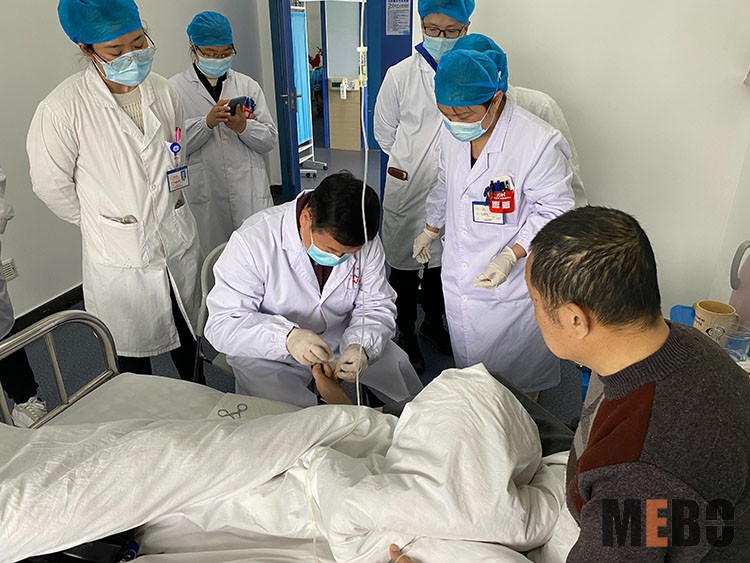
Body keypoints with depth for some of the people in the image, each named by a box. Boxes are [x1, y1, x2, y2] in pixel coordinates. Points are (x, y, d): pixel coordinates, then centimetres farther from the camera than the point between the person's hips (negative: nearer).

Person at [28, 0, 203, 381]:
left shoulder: (163, 91, -1)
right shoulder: (63, 108, -17)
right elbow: (50, 185, -7)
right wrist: (102, 222, 3)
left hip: (180, 241, 4)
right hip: (120, 257, -4)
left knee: (189, 341, 20)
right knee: (132, 353, 13)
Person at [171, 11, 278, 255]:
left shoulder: (248, 85, 11)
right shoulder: (175, 88, 3)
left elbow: (270, 139, 8)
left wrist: (243, 127, -10)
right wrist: (207, 122, -17)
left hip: (251, 196, 2)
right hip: (204, 199, -2)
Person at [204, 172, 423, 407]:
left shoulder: (366, 243, -13)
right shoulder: (252, 241, -25)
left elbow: (377, 307, -5)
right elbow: (221, 325, -25)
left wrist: (361, 345, -28)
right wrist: (287, 337, -42)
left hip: (341, 339, 5)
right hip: (268, 354, -4)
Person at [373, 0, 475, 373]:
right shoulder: (401, 75, -6)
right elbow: (384, 132, 5)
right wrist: (411, 162, 10)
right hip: (408, 189, -1)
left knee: (443, 262, 18)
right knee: (404, 265, 10)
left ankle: (433, 322, 42)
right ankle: (406, 334, 31)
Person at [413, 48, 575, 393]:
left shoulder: (540, 142, -23)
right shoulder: (452, 133, -1)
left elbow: (555, 210, -16)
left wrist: (511, 255, -28)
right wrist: (430, 230, 28)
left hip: (510, 286, -6)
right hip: (458, 280, 6)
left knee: (516, 377, 11)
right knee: (467, 363, 23)